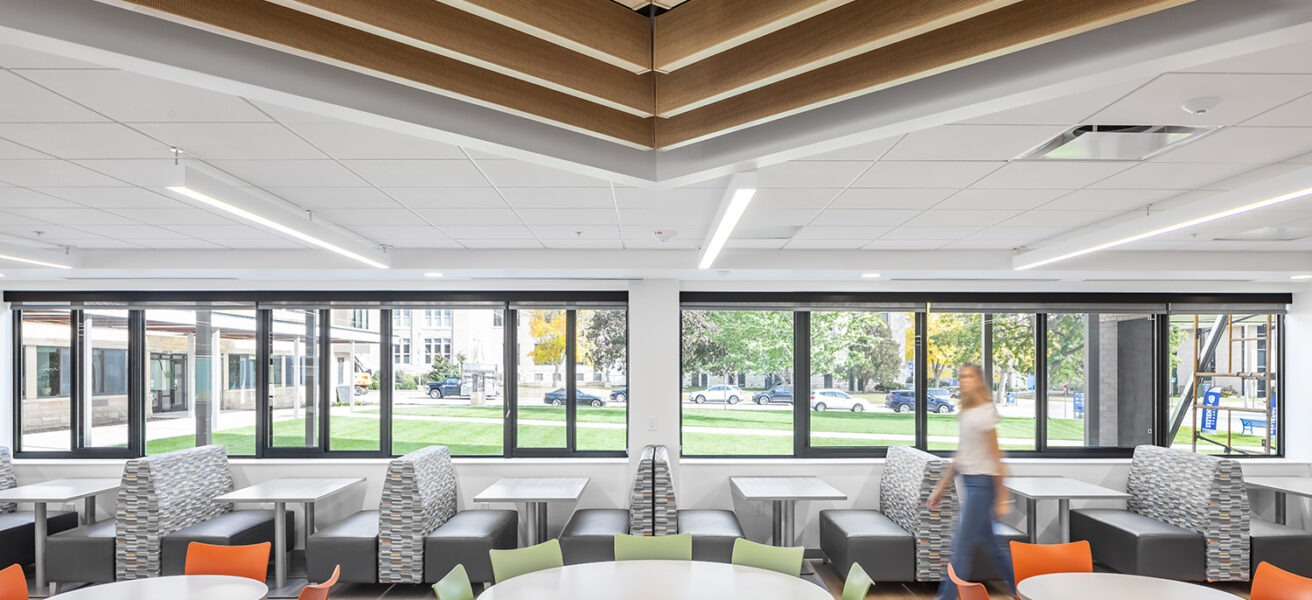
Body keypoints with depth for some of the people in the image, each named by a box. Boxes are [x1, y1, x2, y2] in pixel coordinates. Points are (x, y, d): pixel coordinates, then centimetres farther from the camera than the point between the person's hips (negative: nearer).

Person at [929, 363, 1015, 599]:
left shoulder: (985, 412, -12)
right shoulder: (965, 413, 12)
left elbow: (996, 456, -12)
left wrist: (1002, 498, -12)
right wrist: (941, 488, 20)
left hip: (983, 482, -9)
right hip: (970, 482, 9)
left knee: (962, 545, -6)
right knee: (990, 545, 15)